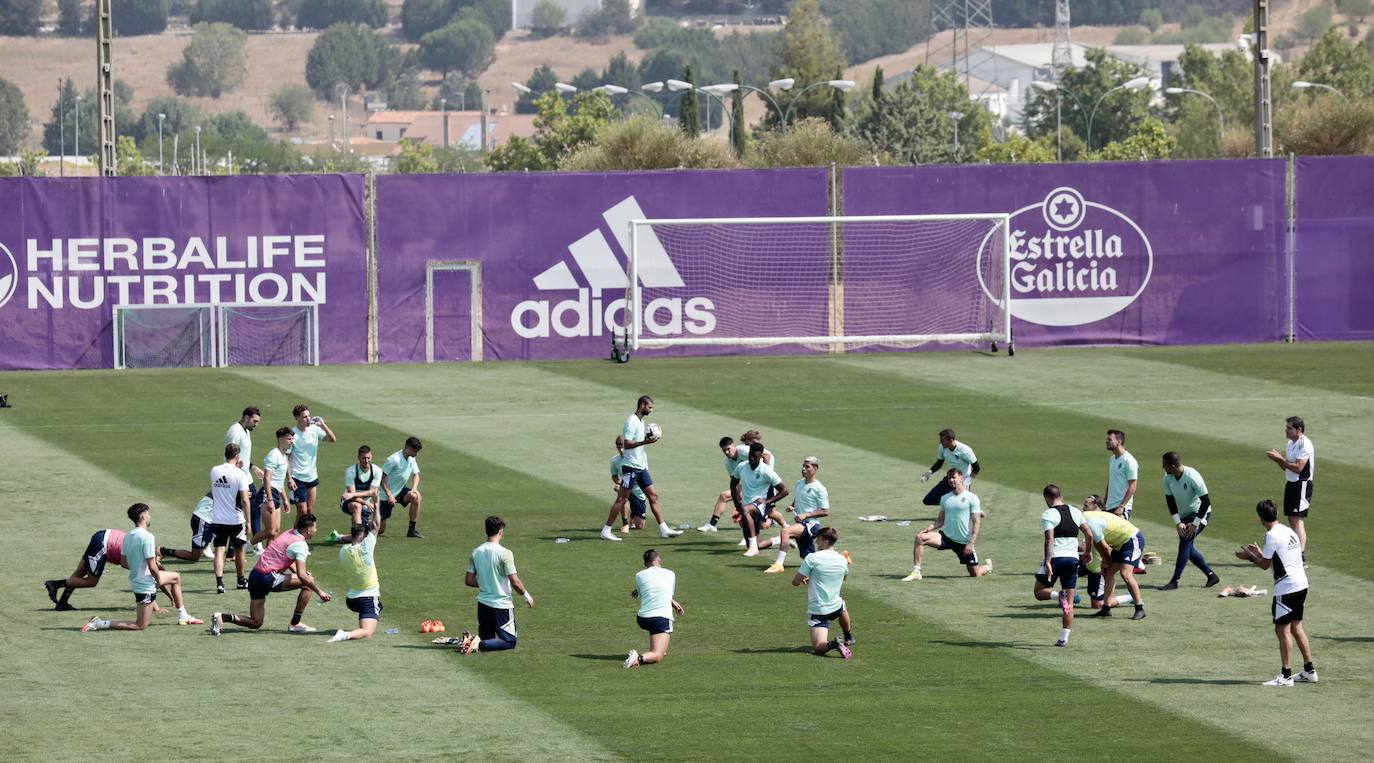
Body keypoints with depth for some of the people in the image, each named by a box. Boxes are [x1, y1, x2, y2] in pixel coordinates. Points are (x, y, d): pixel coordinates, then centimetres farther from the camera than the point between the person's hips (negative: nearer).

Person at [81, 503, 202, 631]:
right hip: (146, 586, -9)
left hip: (135, 580, 9)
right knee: (140, 626, 2)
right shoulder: (147, 537, -24)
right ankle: (100, 624, -6)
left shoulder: (128, 536, 2)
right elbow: (152, 567, -25)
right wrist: (159, 580, -7)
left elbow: (124, 562, 9)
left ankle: (183, 617, 35)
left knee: (176, 578, 27)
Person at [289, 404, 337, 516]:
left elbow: (333, 439, 1)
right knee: (302, 512, -7)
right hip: (298, 478, -5)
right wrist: (289, 479, -15)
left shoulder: (314, 429, 2)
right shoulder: (292, 434, -12)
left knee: (310, 511, 8)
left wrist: (323, 425, -13)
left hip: (312, 477, 5)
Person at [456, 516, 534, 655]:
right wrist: (527, 595, 3)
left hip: (483, 603, 6)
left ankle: (470, 639, -11)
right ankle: (480, 644, -19)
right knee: (510, 642, 5)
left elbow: (468, 581, 5)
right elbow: (515, 582, -15)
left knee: (487, 639, 21)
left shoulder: (476, 552, 1)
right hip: (502, 605, -6)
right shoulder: (504, 553, -16)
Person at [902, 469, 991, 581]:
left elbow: (976, 522, -9)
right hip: (946, 537, 4)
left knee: (975, 574, 3)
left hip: (964, 542, -4)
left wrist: (971, 543, -18)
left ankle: (987, 566, 40)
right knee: (920, 537, -21)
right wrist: (929, 528, -6)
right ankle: (916, 572, -19)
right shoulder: (945, 498, 9)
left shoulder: (972, 498, -6)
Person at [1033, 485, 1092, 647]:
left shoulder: (1048, 515, -6)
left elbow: (1049, 539, -17)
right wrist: (1089, 553, 26)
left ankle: (1058, 596, -18)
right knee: (1070, 602, 8)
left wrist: (1048, 561, -21)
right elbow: (1089, 534, 11)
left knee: (1039, 592, 13)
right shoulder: (1075, 512, 10)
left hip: (1055, 558, -5)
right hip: (1073, 558, 5)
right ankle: (1064, 638, 3)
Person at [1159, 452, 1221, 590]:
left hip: (1199, 513, -8)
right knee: (1188, 549, 6)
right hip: (1184, 516, 8)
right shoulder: (1168, 478, -8)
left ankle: (1174, 581, -19)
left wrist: (1195, 524, -22)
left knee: (1185, 541, -19)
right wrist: (1178, 523, -12)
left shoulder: (1192, 477, -27)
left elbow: (1206, 501, -22)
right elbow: (1170, 501, -1)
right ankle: (1212, 576, 20)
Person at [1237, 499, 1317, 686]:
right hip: (1301, 585, 9)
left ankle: (1286, 675, -7)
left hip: (1286, 587, -9)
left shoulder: (1271, 536, -13)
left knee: (1282, 629, -5)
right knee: (1296, 626, 18)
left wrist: (1250, 556, 10)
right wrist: (1260, 552, 31)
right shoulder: (1290, 532, 13)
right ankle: (1309, 671, 21)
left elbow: (1264, 564, -7)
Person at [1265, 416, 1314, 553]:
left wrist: (1281, 459, -14)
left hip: (1302, 484, -10)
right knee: (1292, 520, 13)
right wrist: (1278, 459, -1)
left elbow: (1298, 467, -22)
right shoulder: (1291, 443, 13)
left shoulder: (1304, 444, -16)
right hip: (1291, 484, 10)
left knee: (1298, 520, -16)